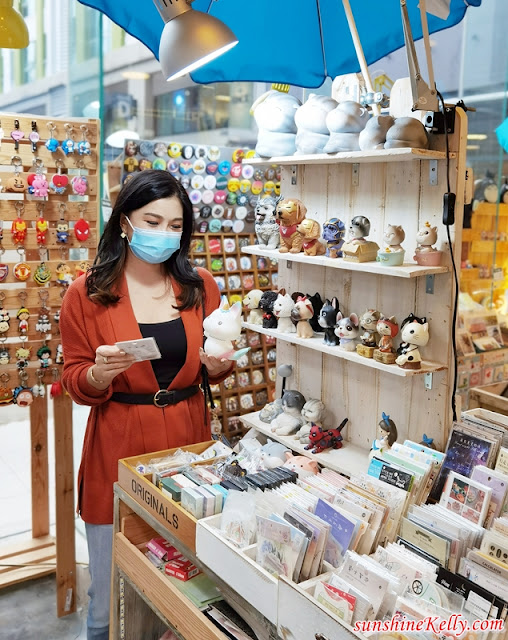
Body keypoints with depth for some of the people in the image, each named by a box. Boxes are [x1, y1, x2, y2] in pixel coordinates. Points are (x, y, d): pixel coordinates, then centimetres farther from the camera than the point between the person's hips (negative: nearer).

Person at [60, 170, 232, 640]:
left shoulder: (200, 285, 4)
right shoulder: (86, 295, -4)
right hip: (119, 452, -2)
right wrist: (100, 372, -20)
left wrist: (218, 363, -9)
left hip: (187, 442, 3)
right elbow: (77, 385, 1)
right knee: (111, 598, 8)